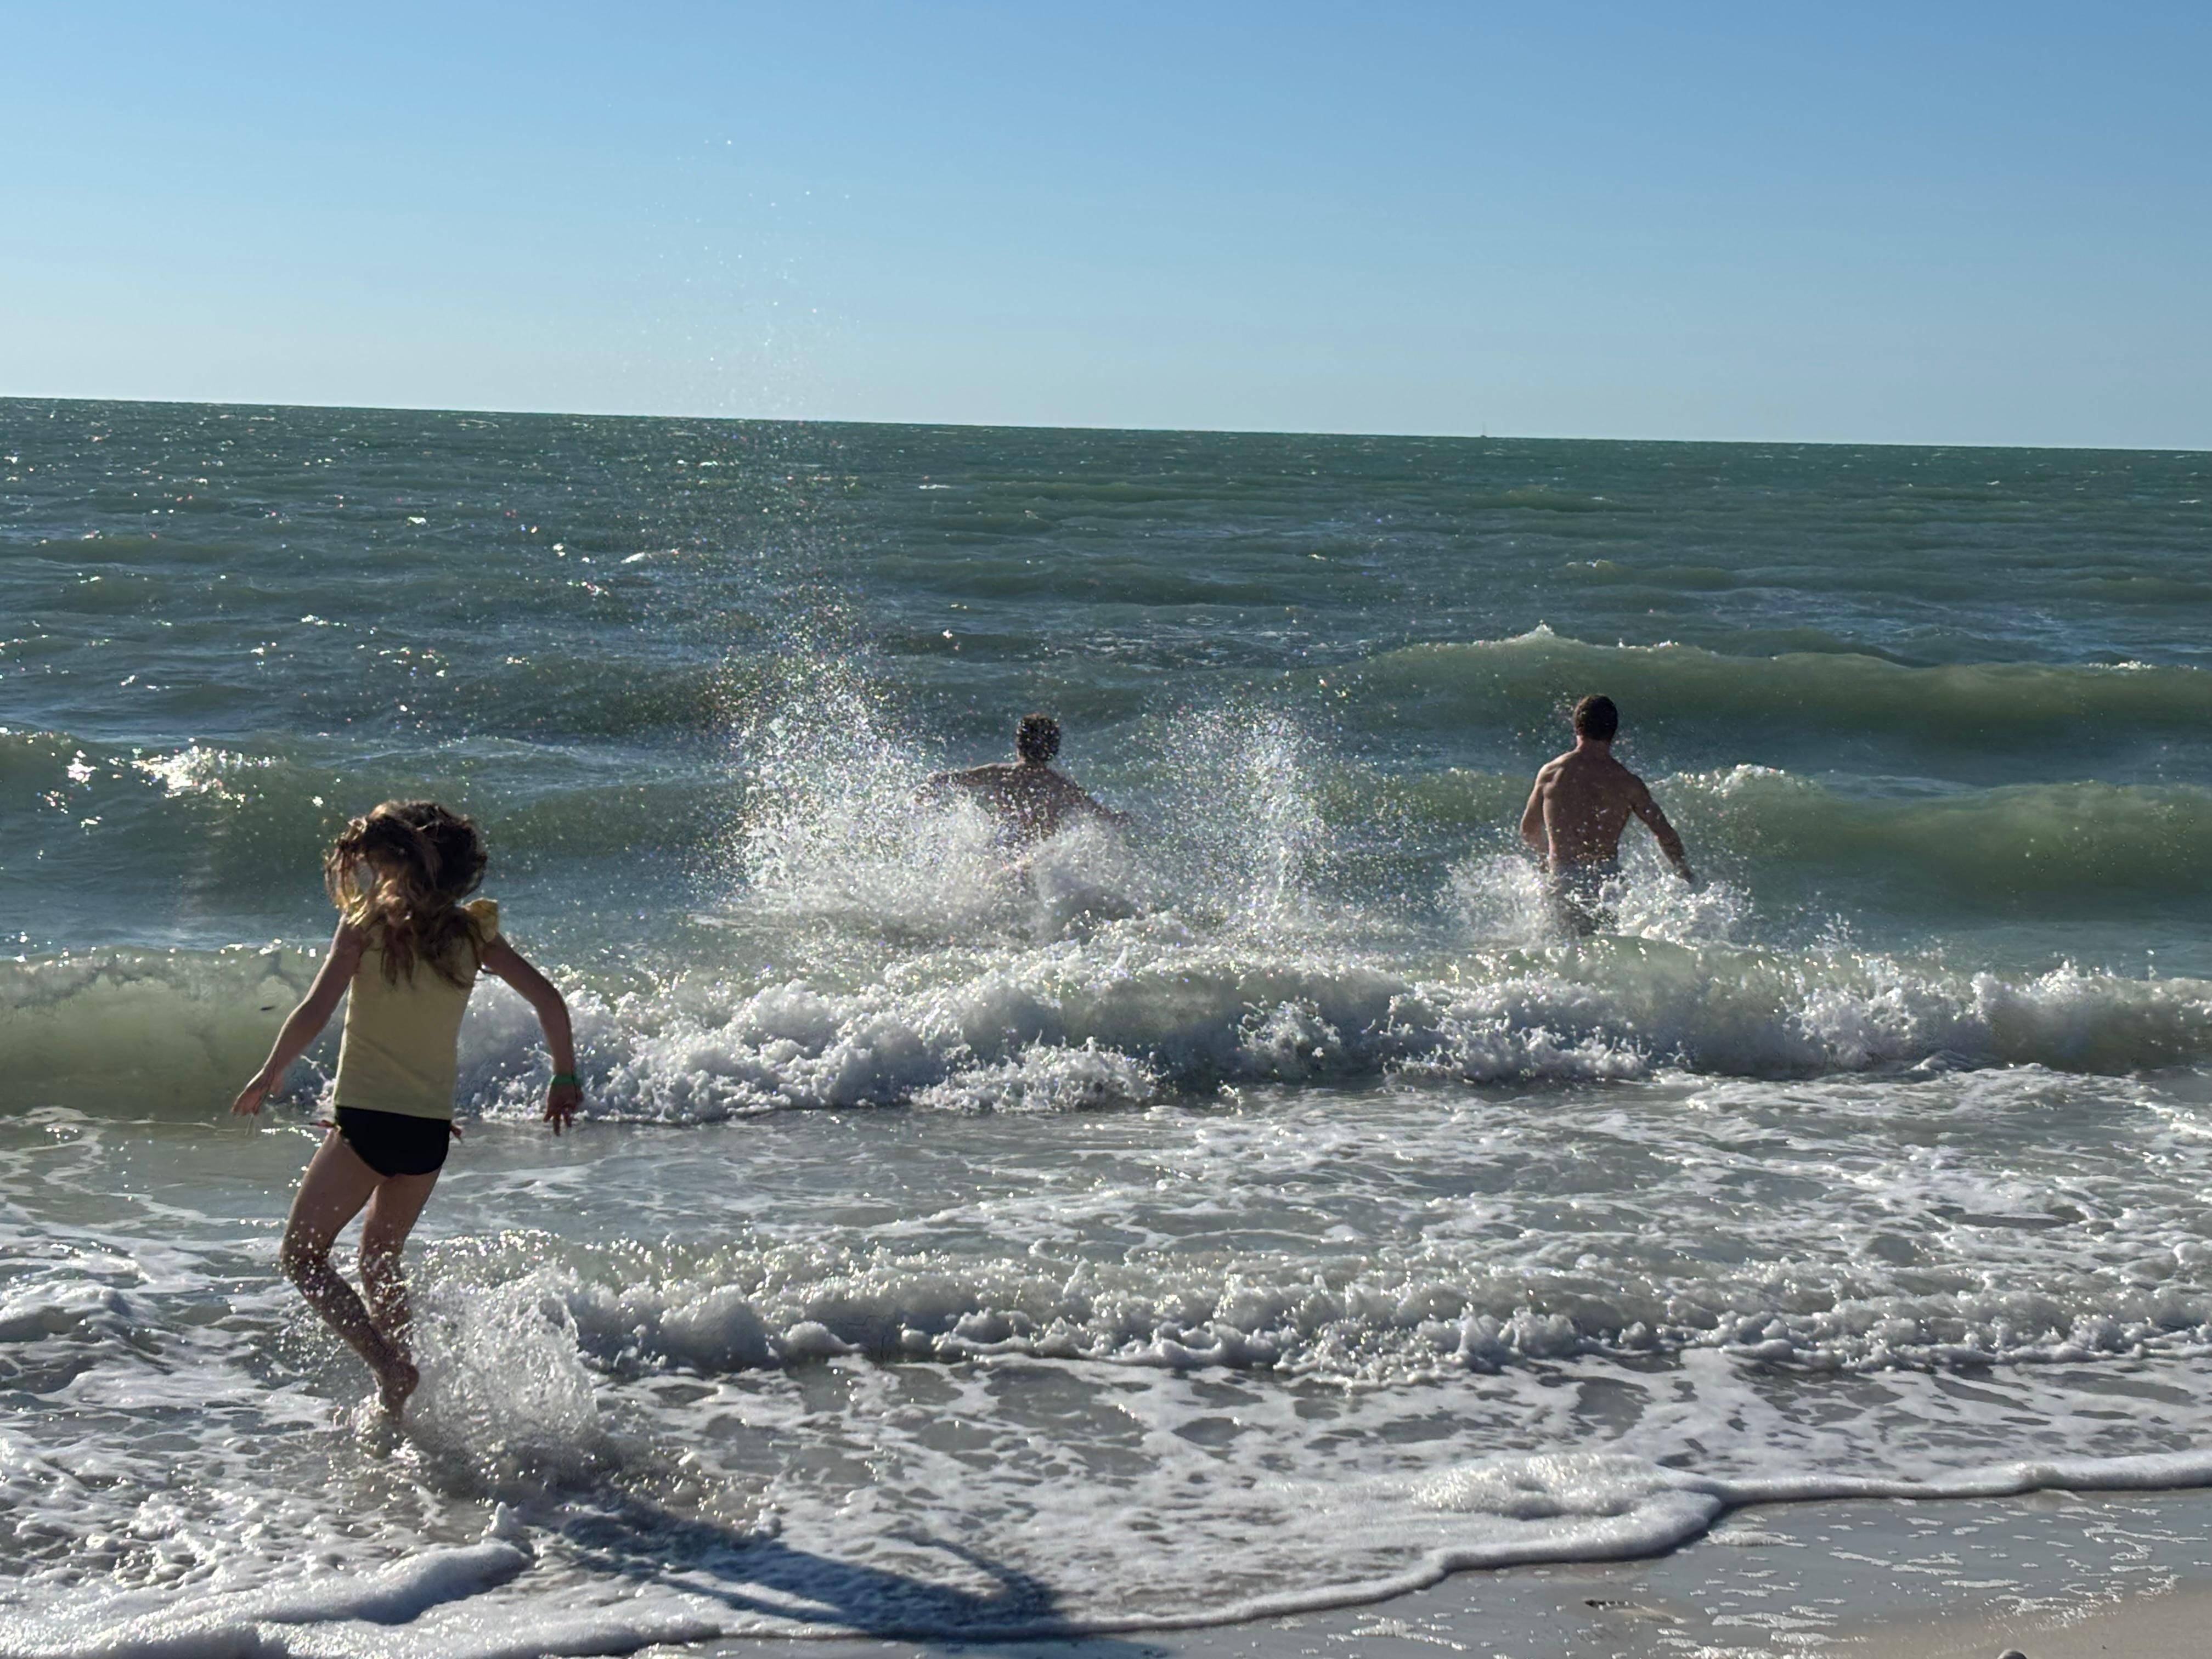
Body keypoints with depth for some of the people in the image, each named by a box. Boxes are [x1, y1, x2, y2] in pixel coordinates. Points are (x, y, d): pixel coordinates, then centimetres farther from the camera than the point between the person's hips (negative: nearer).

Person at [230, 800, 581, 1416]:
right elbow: (548, 1000, 3)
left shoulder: (367, 922, -7)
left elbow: (313, 1014, -15)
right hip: (432, 1127, 5)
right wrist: (565, 1077, 15)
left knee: (303, 1257, 9)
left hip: (367, 1117, -5)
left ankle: (391, 1366, -10)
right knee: (379, 1259, 26)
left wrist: (268, 1076, -1)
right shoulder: (470, 931, 4)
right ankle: (394, 1400, 21)